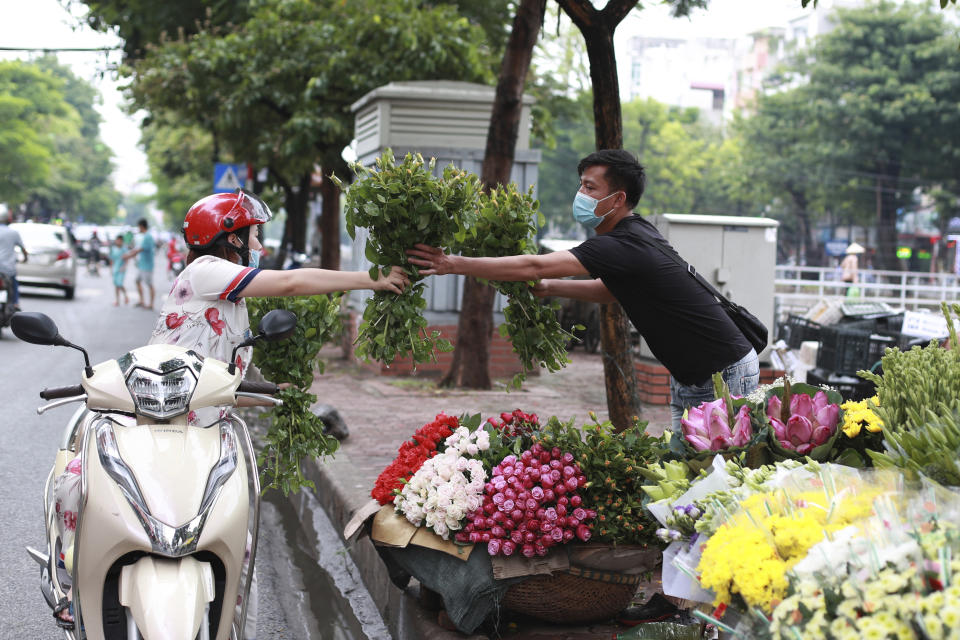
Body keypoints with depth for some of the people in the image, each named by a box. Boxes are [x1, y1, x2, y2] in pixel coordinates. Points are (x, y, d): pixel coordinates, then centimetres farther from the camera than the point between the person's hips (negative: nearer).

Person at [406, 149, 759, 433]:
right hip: (690, 375, 10)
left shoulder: (624, 246, -24)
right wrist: (549, 287, 11)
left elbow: (534, 267, -28)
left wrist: (454, 264, -23)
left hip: (724, 376, -10)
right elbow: (613, 290, 23)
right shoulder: (636, 233, 5)